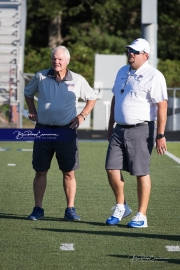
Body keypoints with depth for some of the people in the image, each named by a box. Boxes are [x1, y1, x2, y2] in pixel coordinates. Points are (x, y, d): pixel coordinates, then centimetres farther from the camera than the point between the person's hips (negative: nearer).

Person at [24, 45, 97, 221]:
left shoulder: (78, 81, 0)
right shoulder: (40, 77, 2)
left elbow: (92, 98, 15)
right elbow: (28, 93, 21)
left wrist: (82, 116, 4)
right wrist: (32, 111, 9)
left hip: (66, 131, -1)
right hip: (43, 129, 1)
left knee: (68, 172, 1)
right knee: (40, 171, 4)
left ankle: (70, 209, 9)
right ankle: (38, 209, 11)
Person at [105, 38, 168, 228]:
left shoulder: (153, 76, -10)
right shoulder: (122, 72, 14)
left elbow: (162, 106, -14)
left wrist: (160, 135, -19)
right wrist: (110, 126, 21)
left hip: (141, 130, -7)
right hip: (120, 129, 7)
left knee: (141, 173, -2)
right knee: (112, 168, 3)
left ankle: (141, 216, 6)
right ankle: (121, 207, 21)